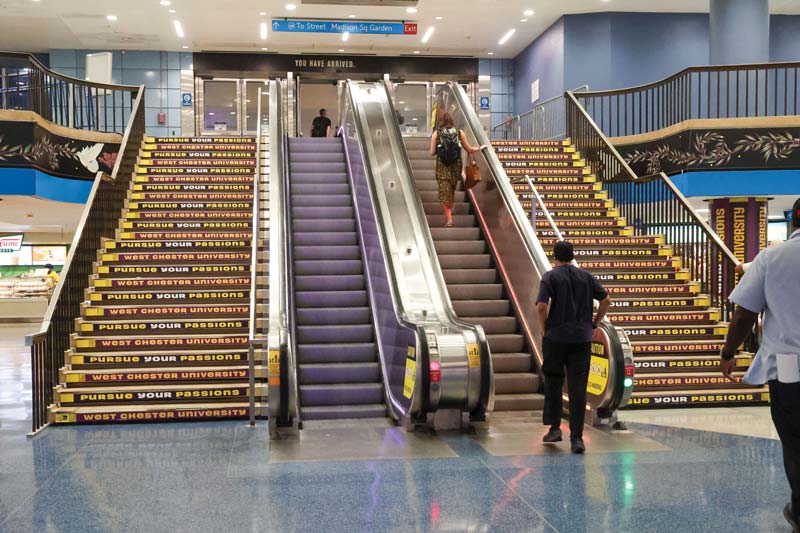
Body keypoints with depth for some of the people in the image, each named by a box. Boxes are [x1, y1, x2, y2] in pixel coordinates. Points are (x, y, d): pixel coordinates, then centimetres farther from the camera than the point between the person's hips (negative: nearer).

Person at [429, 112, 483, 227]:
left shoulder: (436, 134, -3)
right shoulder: (459, 133, 1)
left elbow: (432, 152, -3)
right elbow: (469, 150, 5)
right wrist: (480, 148, 22)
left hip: (442, 166, -2)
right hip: (456, 165, 2)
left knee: (444, 191, 1)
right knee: (452, 189, 24)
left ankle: (449, 219, -6)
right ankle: (450, 208, 39)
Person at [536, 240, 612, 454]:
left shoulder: (550, 277, -3)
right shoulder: (586, 276, 8)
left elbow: (542, 306, -15)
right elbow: (606, 300, 5)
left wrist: (545, 328, 0)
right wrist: (594, 324, 13)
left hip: (555, 338, -2)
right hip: (582, 339, 2)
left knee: (553, 384, 15)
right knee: (578, 389, 2)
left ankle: (554, 428, 16)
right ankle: (577, 438, -1)